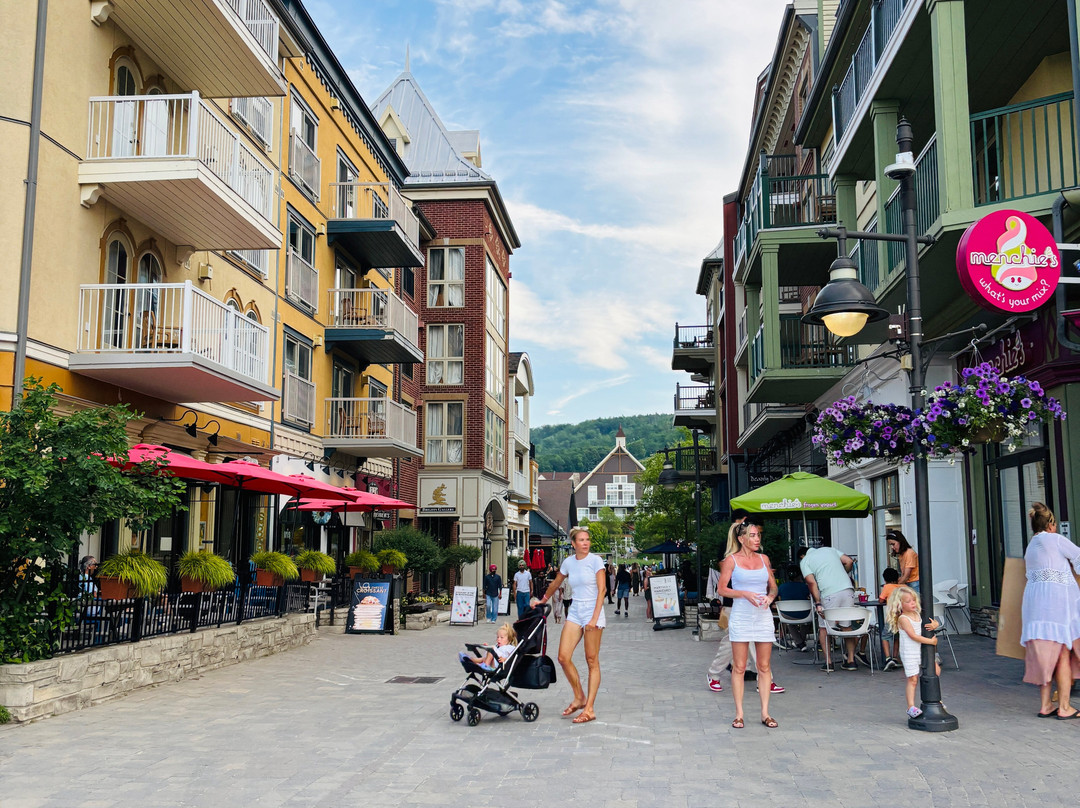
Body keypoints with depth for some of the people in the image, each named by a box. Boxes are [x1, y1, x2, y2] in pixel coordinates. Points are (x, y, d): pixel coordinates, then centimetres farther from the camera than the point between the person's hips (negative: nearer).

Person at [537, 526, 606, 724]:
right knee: (563, 657, -5)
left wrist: (594, 618, -17)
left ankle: (589, 708, 0)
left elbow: (602, 589, -10)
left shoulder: (596, 560, -6)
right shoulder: (568, 562, 8)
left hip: (593, 611, -5)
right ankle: (579, 698, 14)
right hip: (575, 613, 5)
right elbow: (555, 584, 25)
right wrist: (542, 601, 34)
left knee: (592, 661, -3)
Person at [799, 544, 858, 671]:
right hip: (848, 589, 4)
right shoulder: (829, 549, 23)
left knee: (824, 628, 9)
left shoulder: (804, 561, 10)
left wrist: (818, 603, -4)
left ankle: (828, 662, 6)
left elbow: (811, 582, -4)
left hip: (830, 595, -4)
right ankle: (851, 660, 16)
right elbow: (849, 561, 14)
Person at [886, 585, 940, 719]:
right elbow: (913, 636, -20)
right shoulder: (903, 618, -15)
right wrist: (931, 641, -18)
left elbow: (934, 622, 12)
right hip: (909, 653, -7)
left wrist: (934, 624, -13)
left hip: (922, 651, 7)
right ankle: (911, 707, 3)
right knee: (912, 679, -4)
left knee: (936, 670, 5)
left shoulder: (918, 614, 7)